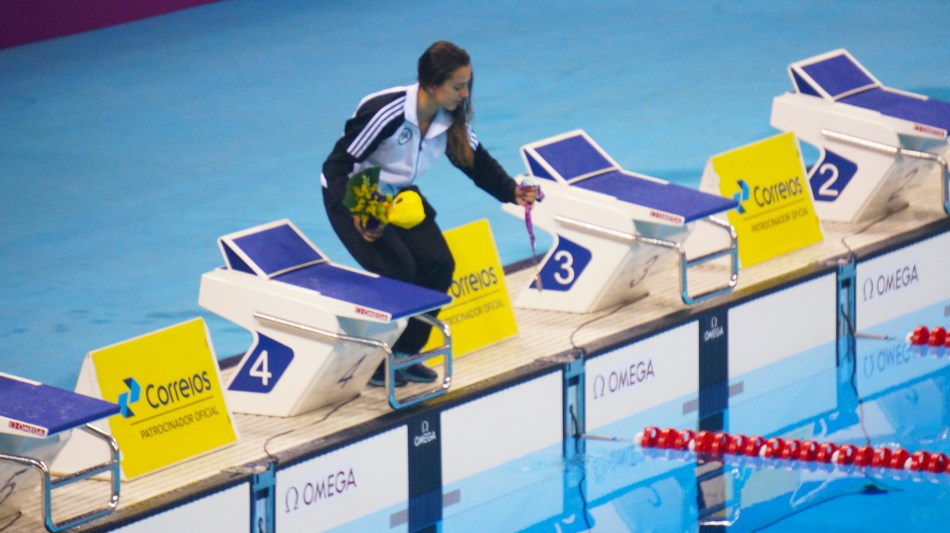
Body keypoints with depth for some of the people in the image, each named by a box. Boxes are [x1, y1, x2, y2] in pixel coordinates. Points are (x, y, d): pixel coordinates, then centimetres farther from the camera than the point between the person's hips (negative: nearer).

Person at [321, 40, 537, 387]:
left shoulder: (450, 118, -11)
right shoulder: (387, 112, -31)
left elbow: (477, 162, 1)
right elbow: (336, 166, -27)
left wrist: (511, 192, -15)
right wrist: (355, 214, -36)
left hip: (400, 196, 7)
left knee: (438, 264, -10)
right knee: (398, 270, -22)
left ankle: (405, 352, 6)